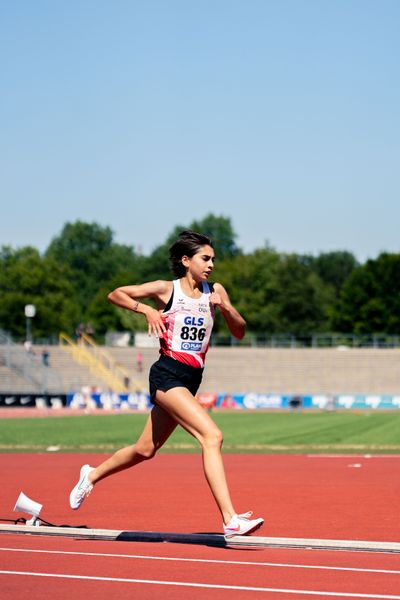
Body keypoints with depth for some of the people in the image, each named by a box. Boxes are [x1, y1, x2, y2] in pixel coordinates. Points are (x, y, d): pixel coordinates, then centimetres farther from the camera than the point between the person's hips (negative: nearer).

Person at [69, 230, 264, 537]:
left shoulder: (215, 291, 10)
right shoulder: (166, 289, -2)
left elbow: (240, 332, 9)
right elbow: (116, 294, 3)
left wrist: (225, 307, -9)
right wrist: (146, 309, -12)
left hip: (192, 380, 7)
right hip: (167, 375, -7)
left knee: (146, 450, 17)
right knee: (212, 435, -24)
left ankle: (92, 475, 43)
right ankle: (231, 520, -29)